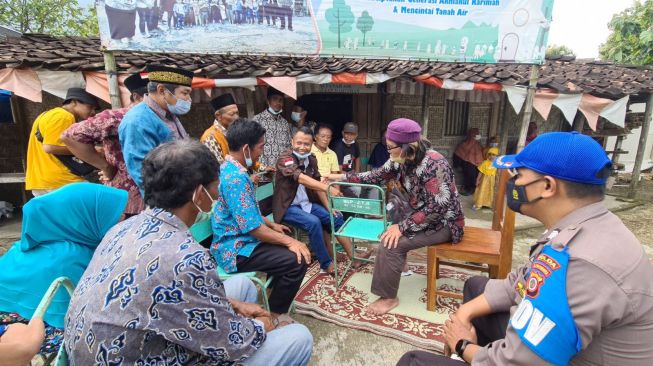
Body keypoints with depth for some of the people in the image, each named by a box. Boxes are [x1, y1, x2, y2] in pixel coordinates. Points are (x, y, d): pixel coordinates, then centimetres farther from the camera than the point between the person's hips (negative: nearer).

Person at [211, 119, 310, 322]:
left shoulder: (229, 169, 7)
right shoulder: (236, 178, -26)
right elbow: (253, 227, -26)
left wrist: (272, 224, 21)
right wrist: (290, 242, -18)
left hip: (237, 240, 11)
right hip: (236, 249, -11)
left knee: (285, 241, 22)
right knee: (297, 261, -18)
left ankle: (275, 294, 32)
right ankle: (274, 313, 4)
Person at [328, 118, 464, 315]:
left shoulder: (433, 164, -29)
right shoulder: (402, 159, -6)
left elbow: (437, 208, -30)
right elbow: (377, 176, 3)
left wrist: (403, 227, -29)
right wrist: (342, 177, 0)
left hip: (443, 222, -8)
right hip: (421, 213, 8)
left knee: (392, 243, -20)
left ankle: (389, 297, -3)